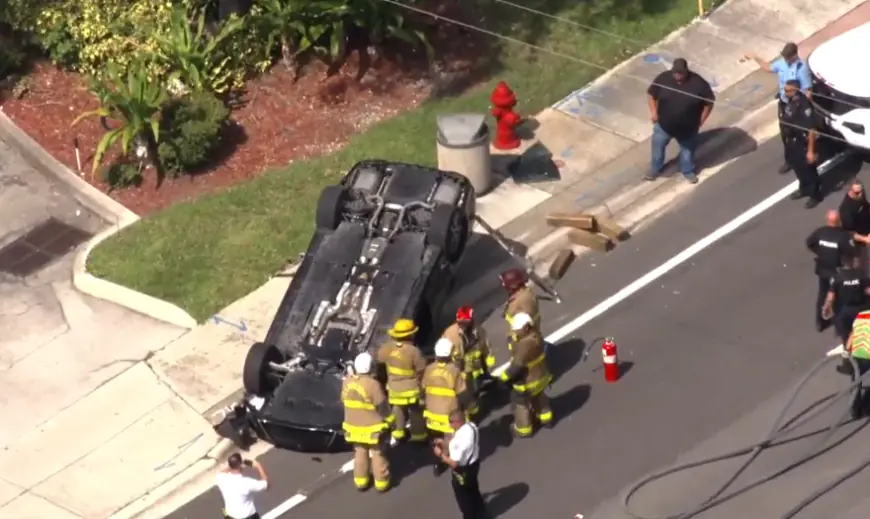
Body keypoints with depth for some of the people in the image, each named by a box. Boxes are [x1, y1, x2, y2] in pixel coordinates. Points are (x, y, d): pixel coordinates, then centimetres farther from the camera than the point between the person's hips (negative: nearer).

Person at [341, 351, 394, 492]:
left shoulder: (347, 381, -8)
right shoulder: (373, 384, -26)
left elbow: (344, 401, 6)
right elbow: (382, 406, -17)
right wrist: (390, 419, 0)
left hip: (354, 425, 5)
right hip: (372, 427, -5)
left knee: (360, 453, 19)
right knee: (377, 454, 11)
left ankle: (361, 481, 26)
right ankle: (381, 482, 21)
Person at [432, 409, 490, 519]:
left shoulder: (461, 438, -38)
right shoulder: (471, 426, -12)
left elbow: (454, 463, -31)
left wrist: (441, 454, -16)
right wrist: (445, 444, 1)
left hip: (463, 471, -9)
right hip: (473, 464, 9)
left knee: (464, 500, 17)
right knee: (473, 491, 33)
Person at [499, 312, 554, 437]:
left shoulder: (526, 344, -39)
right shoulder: (535, 334, -11)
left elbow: (517, 365, -32)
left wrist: (504, 377, -20)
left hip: (528, 381, -8)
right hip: (540, 375, 8)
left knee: (521, 403, 17)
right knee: (539, 397, 33)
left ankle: (523, 429, 36)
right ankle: (546, 419, 54)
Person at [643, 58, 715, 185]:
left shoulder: (698, 83, -24)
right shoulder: (663, 78, -19)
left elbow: (709, 102, -11)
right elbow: (651, 94, -3)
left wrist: (701, 120, -8)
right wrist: (653, 111, -9)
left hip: (687, 128, -1)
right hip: (664, 124, 1)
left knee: (687, 150, 24)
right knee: (658, 147, 23)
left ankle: (688, 171, 51)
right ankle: (655, 168, 51)